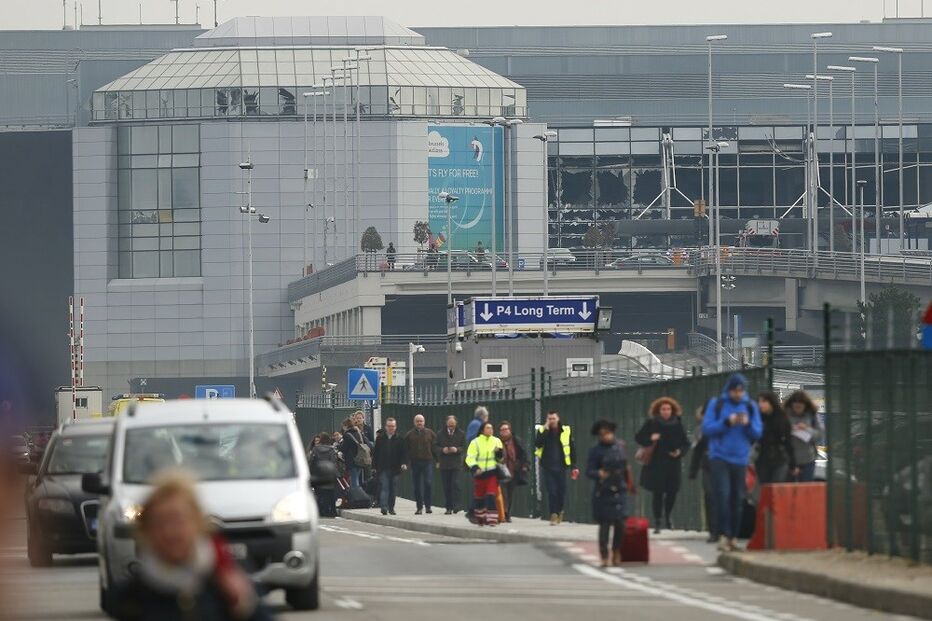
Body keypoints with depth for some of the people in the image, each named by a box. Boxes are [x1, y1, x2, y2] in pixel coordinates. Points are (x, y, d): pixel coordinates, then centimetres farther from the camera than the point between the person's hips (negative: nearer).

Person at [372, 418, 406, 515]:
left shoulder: (400, 440, 4)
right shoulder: (380, 439, 6)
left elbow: (403, 453, 3)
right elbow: (375, 454, 7)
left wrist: (403, 463, -13)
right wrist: (374, 467, 2)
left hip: (395, 469, 1)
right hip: (383, 469, -1)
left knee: (393, 489, 7)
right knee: (384, 488, -11)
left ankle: (391, 508, 17)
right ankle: (384, 507, -20)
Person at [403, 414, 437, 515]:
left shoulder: (430, 434, 6)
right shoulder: (409, 435, 7)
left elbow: (435, 448, 7)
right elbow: (406, 450, 7)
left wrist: (436, 460, -1)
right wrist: (406, 461, -3)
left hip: (428, 462, -1)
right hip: (415, 463, 1)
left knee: (428, 483, -12)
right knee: (417, 486, 4)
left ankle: (427, 505, -2)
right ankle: (419, 507, 11)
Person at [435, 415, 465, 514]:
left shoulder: (461, 434, 5)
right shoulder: (440, 434, 8)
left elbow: (464, 447, 4)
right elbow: (435, 447, 7)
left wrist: (457, 449, -16)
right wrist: (442, 450, -13)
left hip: (456, 464, -2)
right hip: (444, 464, 2)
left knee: (455, 485, -14)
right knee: (446, 487, 4)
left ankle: (455, 506, -12)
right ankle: (449, 508, 9)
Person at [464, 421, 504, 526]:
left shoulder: (496, 441, 8)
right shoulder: (476, 442, -1)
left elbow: (501, 458, 13)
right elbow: (470, 458, -6)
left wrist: (499, 453, -9)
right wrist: (475, 468, -21)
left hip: (492, 473, 0)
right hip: (479, 473, 0)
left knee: (491, 496, -12)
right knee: (479, 497, 9)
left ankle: (492, 519, -12)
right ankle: (480, 517, 26)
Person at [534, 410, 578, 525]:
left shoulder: (566, 431, 2)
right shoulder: (542, 430, 3)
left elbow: (572, 449, 6)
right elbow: (537, 444, -13)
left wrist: (574, 466, 3)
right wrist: (546, 430, -16)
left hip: (561, 466, 1)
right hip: (547, 467, -1)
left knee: (561, 490, 6)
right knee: (551, 491, -7)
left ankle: (559, 510, 29)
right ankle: (554, 515, -3)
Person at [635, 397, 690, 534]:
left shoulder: (677, 425, 4)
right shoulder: (651, 423, -2)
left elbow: (685, 443, 9)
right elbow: (638, 437, 1)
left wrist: (680, 452, -10)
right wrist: (650, 439, -18)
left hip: (672, 464, 2)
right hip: (656, 464, -2)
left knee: (672, 492, 2)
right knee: (658, 493, -4)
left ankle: (667, 517, 28)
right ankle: (658, 522, 4)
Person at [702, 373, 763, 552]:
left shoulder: (750, 406, 7)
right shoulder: (716, 404, 1)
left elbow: (758, 433, 5)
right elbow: (706, 428, -5)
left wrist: (748, 424, -15)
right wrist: (727, 422, -17)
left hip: (740, 459, 3)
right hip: (719, 458, -3)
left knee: (737, 499, 4)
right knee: (722, 495, -16)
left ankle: (733, 537, 11)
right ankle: (724, 535, -16)